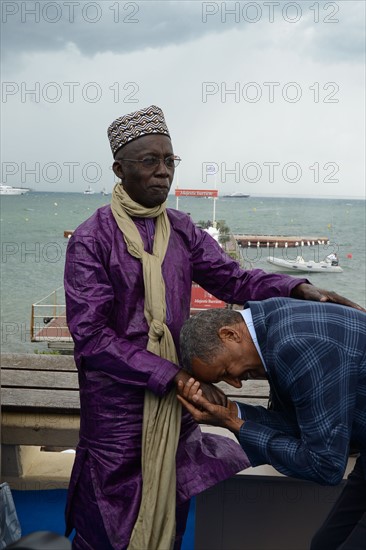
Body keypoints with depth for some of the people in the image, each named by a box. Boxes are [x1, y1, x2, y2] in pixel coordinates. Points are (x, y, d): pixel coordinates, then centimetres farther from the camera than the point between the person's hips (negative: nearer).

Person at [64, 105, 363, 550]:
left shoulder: (181, 230, 5)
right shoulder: (91, 239, -12)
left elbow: (233, 279, 2)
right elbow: (91, 336, -17)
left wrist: (300, 289, -15)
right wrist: (176, 376, -21)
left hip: (174, 396, 5)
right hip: (116, 401, -5)